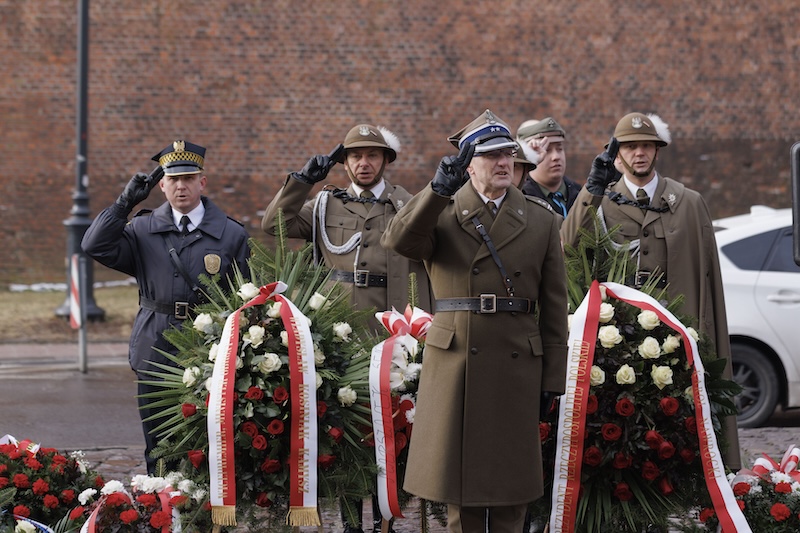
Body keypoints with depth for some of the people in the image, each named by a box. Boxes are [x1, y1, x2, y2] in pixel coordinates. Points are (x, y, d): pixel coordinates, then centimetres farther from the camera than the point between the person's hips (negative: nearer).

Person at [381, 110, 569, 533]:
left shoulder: (541, 220, 6)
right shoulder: (440, 214, 3)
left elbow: (554, 307, 6)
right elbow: (398, 241, -20)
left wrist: (552, 378, 2)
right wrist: (439, 189, -32)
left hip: (516, 366, 1)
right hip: (454, 362, -1)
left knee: (509, 478, 6)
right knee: (459, 470, 6)